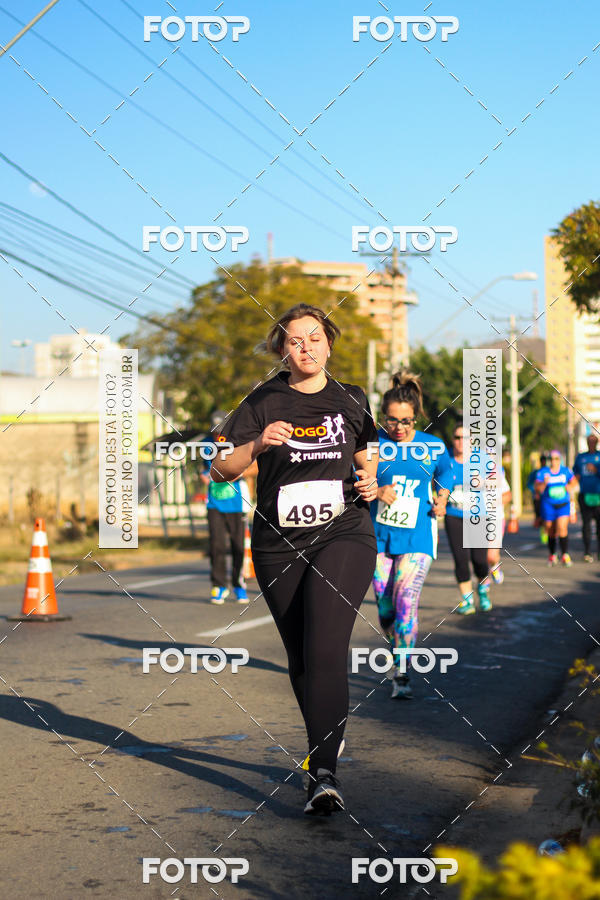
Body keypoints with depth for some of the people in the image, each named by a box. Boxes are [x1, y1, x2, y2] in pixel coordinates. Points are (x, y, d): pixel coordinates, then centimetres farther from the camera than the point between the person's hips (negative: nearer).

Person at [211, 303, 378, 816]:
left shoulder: (351, 401, 9)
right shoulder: (263, 403, 3)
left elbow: (367, 455, 24)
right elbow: (221, 470, -4)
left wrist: (371, 482, 2)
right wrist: (257, 444, -23)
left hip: (344, 534, -1)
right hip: (279, 545, 1)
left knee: (325, 649, -18)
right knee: (300, 658, 10)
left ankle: (323, 774, -22)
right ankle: (326, 736, 36)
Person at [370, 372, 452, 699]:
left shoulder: (434, 447, 1)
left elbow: (444, 474, 21)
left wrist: (442, 498, 3)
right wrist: (376, 491, -18)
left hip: (417, 537, -1)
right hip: (378, 534, 1)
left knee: (406, 603, -13)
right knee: (385, 606, 5)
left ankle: (401, 675, -8)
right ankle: (398, 656, 29)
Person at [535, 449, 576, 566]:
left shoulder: (566, 471, 3)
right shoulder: (543, 472, -3)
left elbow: (573, 481, 19)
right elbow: (537, 489, -11)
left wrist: (570, 487, -1)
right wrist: (544, 483, -29)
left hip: (563, 504, 0)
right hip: (548, 505, 0)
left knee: (562, 528, -16)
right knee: (551, 532, 6)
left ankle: (565, 555, -10)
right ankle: (552, 556, 24)